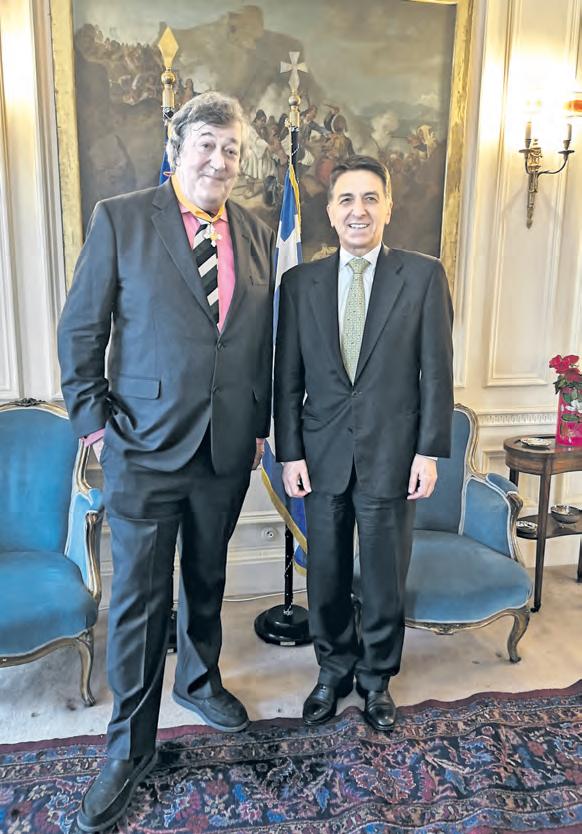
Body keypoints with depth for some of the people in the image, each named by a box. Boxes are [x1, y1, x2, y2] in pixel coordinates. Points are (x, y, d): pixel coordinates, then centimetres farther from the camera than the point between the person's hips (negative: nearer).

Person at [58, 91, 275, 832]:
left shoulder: (257, 236, 8)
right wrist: (91, 418, -6)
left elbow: (264, 342, 11)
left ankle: (198, 678, 47)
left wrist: (260, 424, 9)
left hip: (228, 449, 4)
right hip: (145, 446, -3)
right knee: (137, 597, 5)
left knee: (206, 578, 21)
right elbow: (80, 330, -2)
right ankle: (130, 747, 25)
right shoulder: (119, 220, -3)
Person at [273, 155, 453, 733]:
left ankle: (377, 677, 36)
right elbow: (287, 377, 4)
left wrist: (430, 450, -6)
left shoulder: (424, 276, -1)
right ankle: (334, 669, 37)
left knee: (385, 576, 12)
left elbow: (436, 371, -2)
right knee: (327, 575, 14)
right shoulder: (299, 282, 4)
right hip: (323, 455, 2)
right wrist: (289, 453, -1)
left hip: (391, 454, -1)